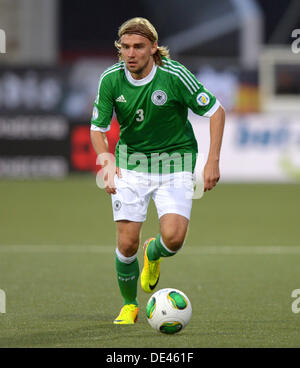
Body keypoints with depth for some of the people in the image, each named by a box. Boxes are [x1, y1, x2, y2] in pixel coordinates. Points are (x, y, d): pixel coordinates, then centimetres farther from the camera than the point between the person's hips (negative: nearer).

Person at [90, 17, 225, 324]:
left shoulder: (174, 75, -18)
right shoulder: (111, 79, -11)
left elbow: (216, 111, -8)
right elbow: (98, 128, -2)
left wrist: (213, 161, -13)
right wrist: (107, 162, -21)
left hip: (174, 159, -2)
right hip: (131, 161, 2)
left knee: (173, 237, -19)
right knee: (127, 242, -8)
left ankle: (154, 254, 21)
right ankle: (129, 305, 19)